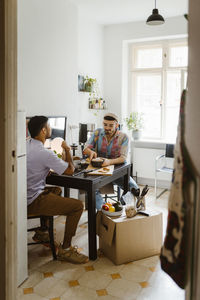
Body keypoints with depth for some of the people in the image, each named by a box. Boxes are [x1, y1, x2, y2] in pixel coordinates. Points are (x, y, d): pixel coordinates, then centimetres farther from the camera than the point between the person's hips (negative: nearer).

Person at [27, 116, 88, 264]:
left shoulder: (25, 145, 5)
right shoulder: (44, 153, -23)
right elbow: (70, 170, -11)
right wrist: (67, 150, 3)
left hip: (23, 196, 10)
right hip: (32, 202, -10)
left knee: (56, 190, 33)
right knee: (77, 206, -10)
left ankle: (41, 232, 36)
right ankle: (65, 249, -1)